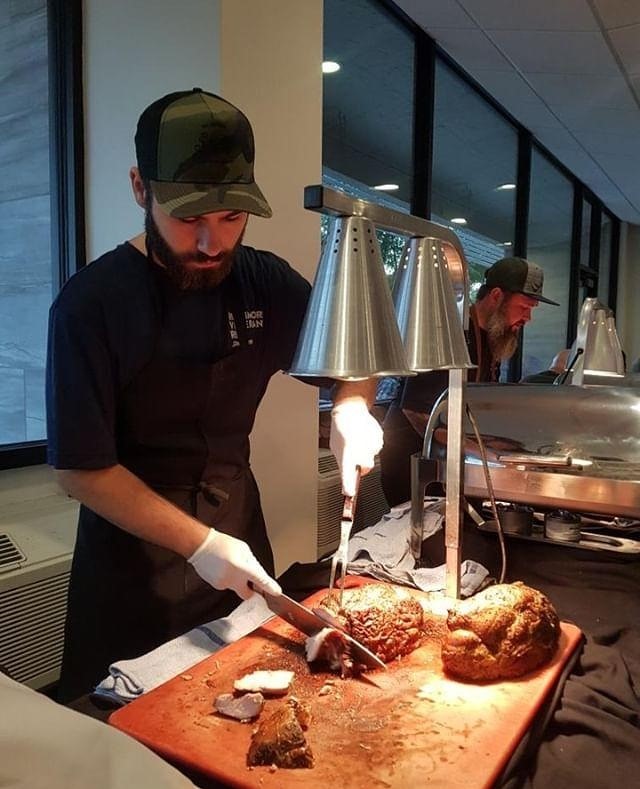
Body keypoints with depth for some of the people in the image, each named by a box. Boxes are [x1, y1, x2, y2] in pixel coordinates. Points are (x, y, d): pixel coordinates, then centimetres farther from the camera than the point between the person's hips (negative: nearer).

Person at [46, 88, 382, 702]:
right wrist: (197, 543, -22)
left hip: (238, 534, 4)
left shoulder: (263, 281, -5)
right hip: (136, 555, -4)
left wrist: (351, 404, -15)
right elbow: (80, 470, -17)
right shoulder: (91, 303, -18)